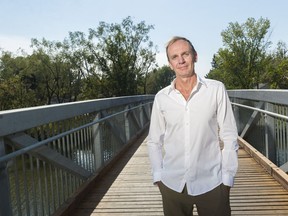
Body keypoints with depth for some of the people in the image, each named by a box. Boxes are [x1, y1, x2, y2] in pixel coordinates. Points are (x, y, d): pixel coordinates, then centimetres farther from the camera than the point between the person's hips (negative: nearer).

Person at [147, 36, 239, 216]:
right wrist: (158, 177, 1)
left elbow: (229, 137, -3)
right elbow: (154, 141, 7)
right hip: (172, 185, 2)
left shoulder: (217, 89, -5)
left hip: (211, 184, -1)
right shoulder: (161, 97, 0)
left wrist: (227, 179, -4)